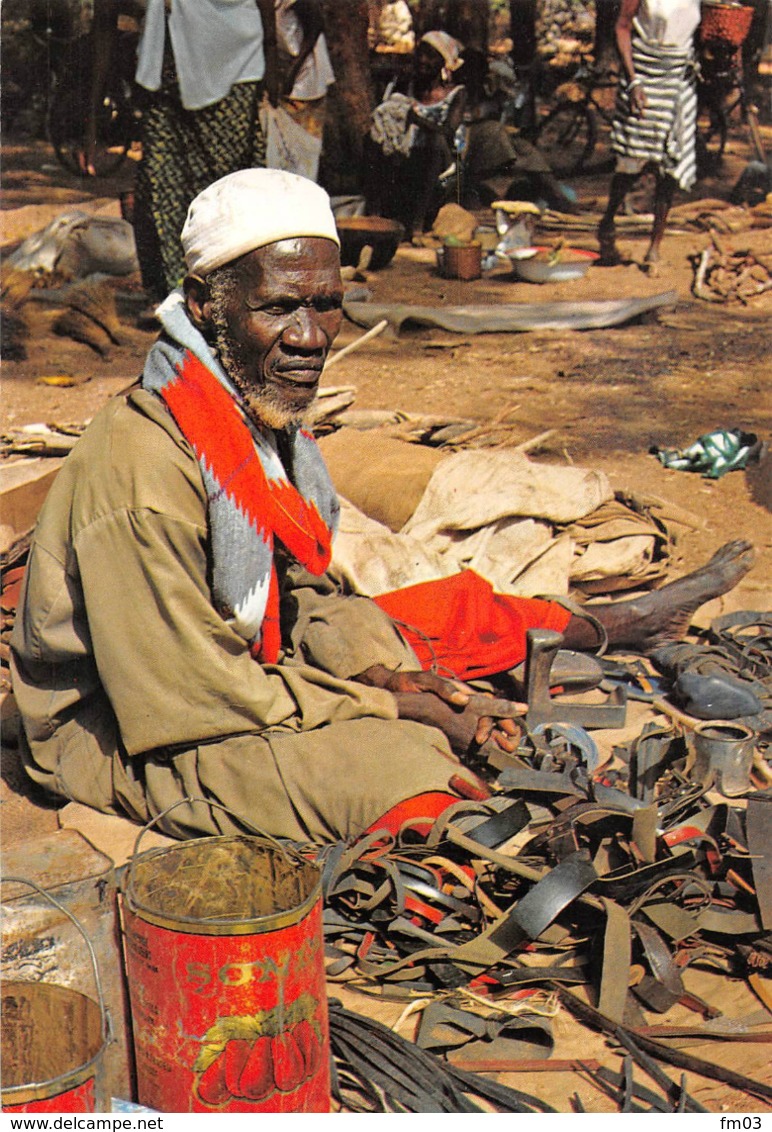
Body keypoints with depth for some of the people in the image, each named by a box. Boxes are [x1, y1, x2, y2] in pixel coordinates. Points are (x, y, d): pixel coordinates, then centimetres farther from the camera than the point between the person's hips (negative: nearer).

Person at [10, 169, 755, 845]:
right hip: (134, 745, -8)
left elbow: (302, 593, 8)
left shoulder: (265, 414, -1)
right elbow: (188, 692, -27)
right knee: (395, 758, -28)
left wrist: (387, 674, -10)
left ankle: (597, 628, 32)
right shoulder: (140, 470, -30)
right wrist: (385, 704, -21)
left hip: (239, 666, 9)